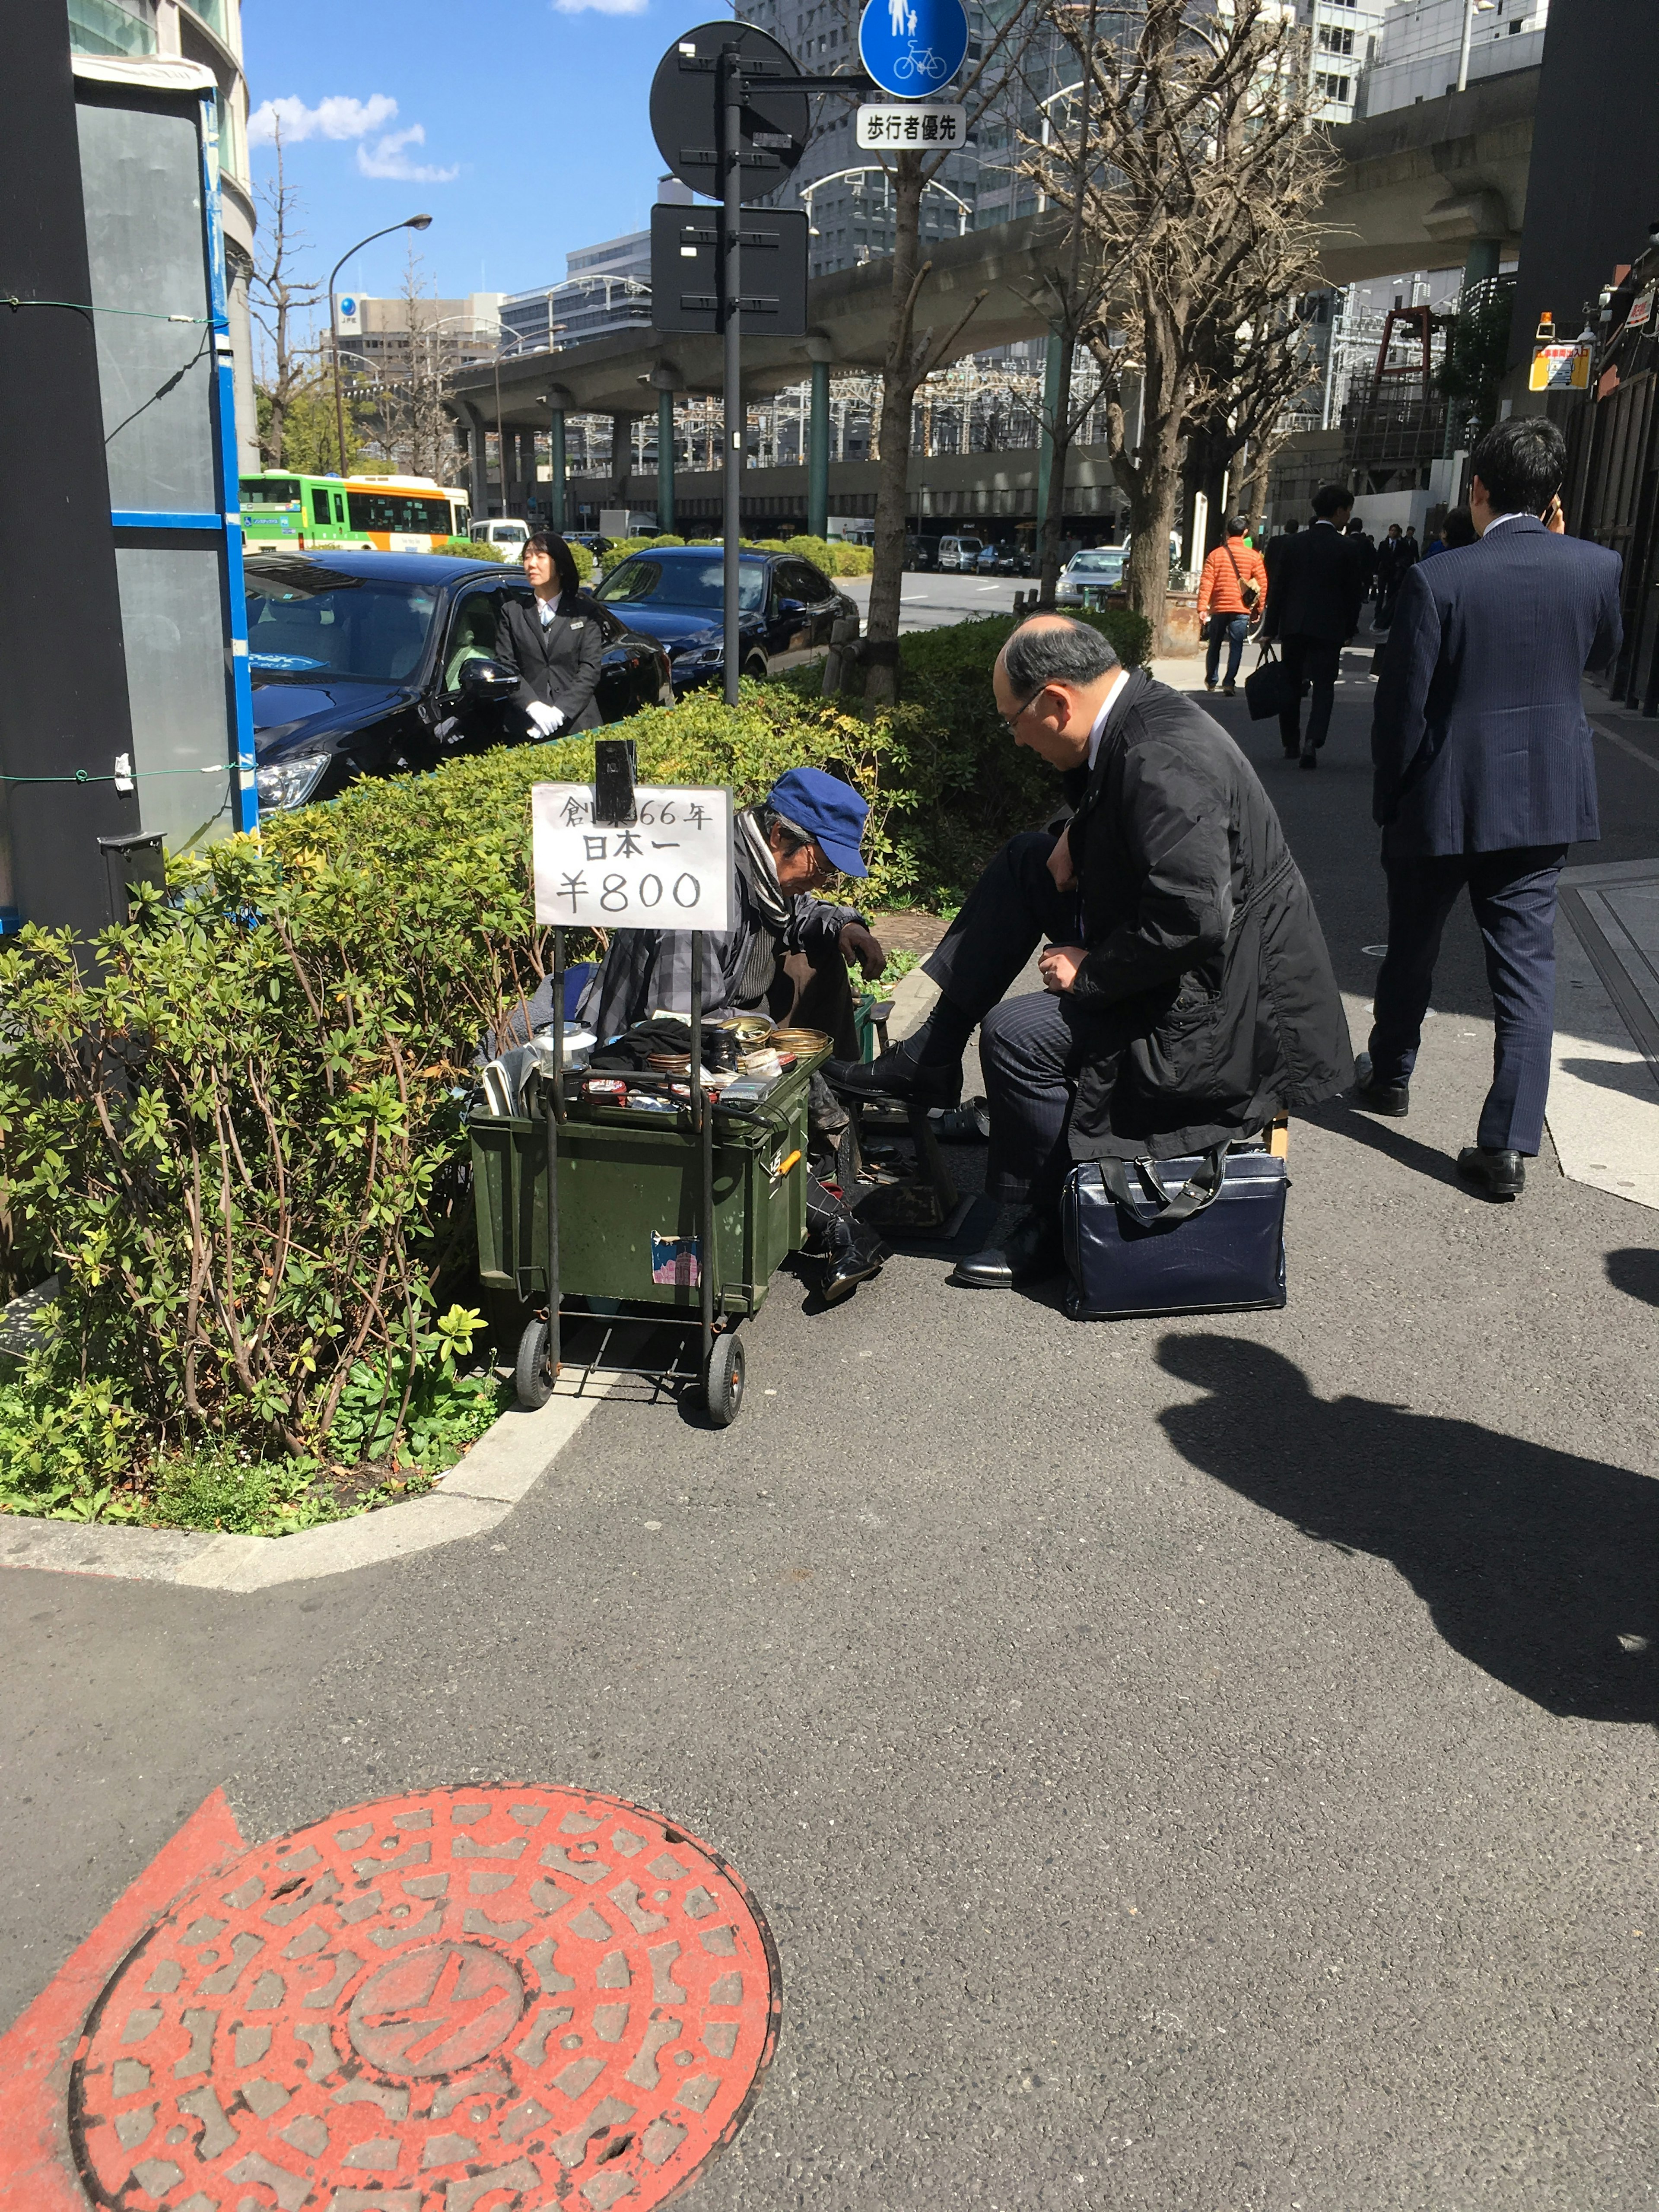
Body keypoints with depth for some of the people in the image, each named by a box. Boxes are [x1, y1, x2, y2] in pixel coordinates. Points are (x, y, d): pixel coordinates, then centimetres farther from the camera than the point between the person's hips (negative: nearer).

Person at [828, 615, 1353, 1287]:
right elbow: (1112, 800, 22)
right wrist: (1079, 835, 1)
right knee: (1024, 861, 11)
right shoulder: (1140, 711, 1)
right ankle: (929, 1060, 13)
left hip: (1227, 1006, -10)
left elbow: (1192, 924, -34)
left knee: (1017, 1034, -20)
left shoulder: (1166, 762, -28)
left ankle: (1045, 1228, 2)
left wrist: (1090, 972, -20)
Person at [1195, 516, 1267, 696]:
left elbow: (1206, 582, -4)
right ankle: (1229, 684, -13)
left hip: (1219, 607, 2)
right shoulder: (1254, 556, 0)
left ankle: (1210, 681, 27)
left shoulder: (1215, 554, 2)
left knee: (1215, 646, 16)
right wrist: (1258, 609, 8)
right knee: (1236, 647, -1)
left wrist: (1202, 608, -5)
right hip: (1242, 609, -1)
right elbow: (1263, 585, 0)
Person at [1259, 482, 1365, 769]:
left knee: (1292, 684, 13)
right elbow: (1353, 594, -1)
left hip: (1293, 626, 3)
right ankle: (1312, 741, -18)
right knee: (1324, 686, 0)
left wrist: (1270, 629, 7)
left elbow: (1277, 588, 3)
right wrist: (1350, 630, 10)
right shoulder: (1348, 548, -5)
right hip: (1329, 627, -3)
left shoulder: (1294, 543, 3)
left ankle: (1291, 743, 20)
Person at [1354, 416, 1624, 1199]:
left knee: (1413, 945, 19)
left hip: (1443, 801, -2)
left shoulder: (1438, 579, -15)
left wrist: (1390, 797, 2)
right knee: (1526, 960, 5)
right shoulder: (1596, 566, -4)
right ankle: (1510, 1142, 2)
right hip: (1546, 798, 3)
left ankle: (1390, 1075, 39)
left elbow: (1401, 707, -12)